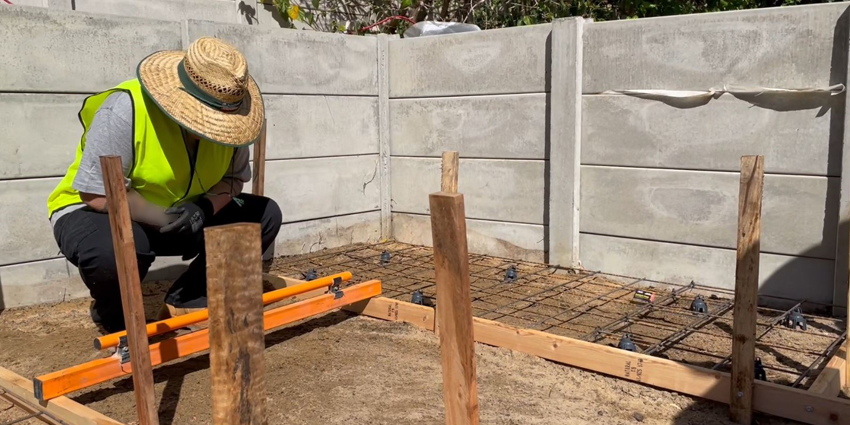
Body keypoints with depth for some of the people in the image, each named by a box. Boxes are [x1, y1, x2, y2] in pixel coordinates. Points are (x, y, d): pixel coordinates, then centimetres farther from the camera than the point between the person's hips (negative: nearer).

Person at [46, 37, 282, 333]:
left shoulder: (228, 117, -11)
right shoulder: (125, 108, -28)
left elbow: (234, 178, 0)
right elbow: (98, 195, -27)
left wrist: (205, 207, -21)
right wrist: (169, 220, -28)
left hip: (182, 215, 6)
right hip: (96, 212, -5)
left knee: (264, 215, -11)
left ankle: (183, 305, -2)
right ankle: (115, 319, -4)